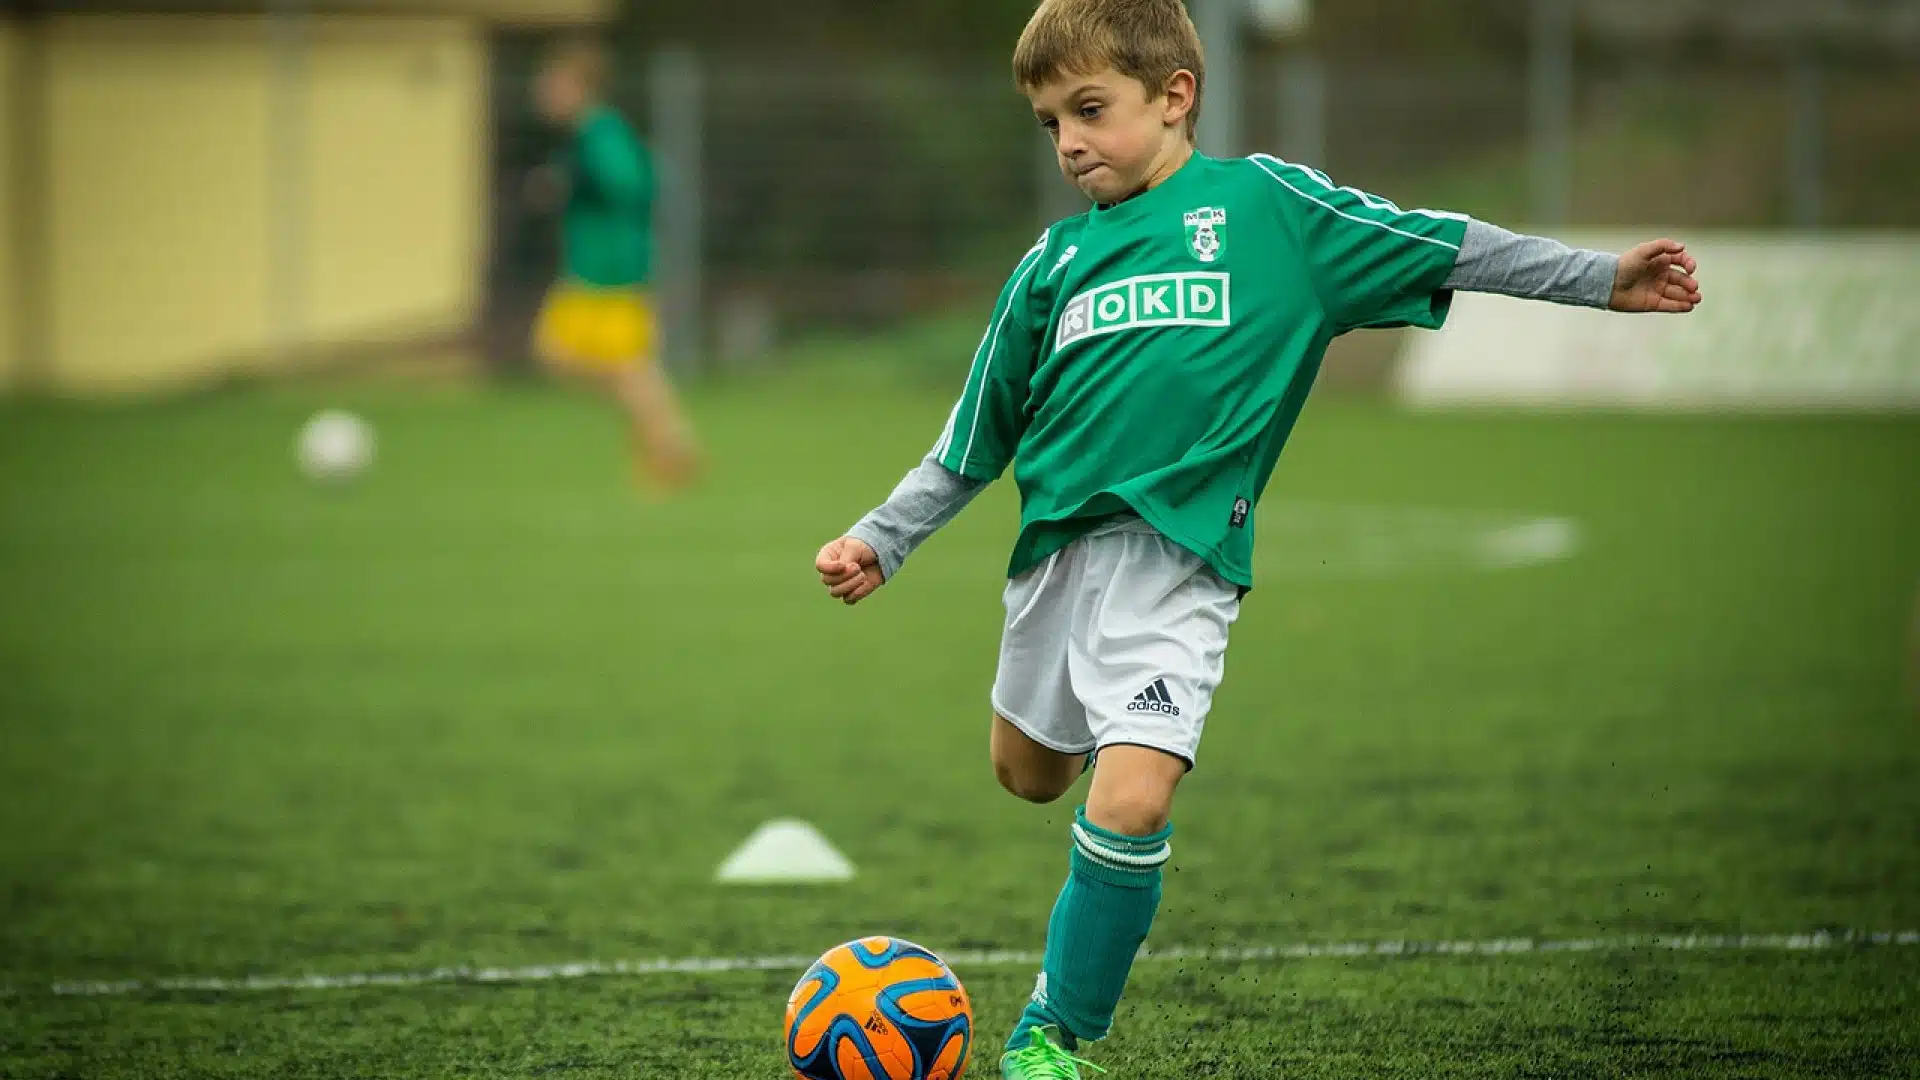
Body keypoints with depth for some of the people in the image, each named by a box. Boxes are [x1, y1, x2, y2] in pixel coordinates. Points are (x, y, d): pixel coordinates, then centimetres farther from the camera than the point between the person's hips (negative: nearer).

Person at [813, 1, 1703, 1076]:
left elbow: (1438, 248, 6)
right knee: (1029, 773, 19)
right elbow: (975, 439, 18)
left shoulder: (1263, 204, 2)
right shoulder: (1055, 261, 12)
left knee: (1130, 804, -19)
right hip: (1058, 544, 5)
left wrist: (1601, 279, 4)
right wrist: (882, 540, 11)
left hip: (1180, 559, -5)